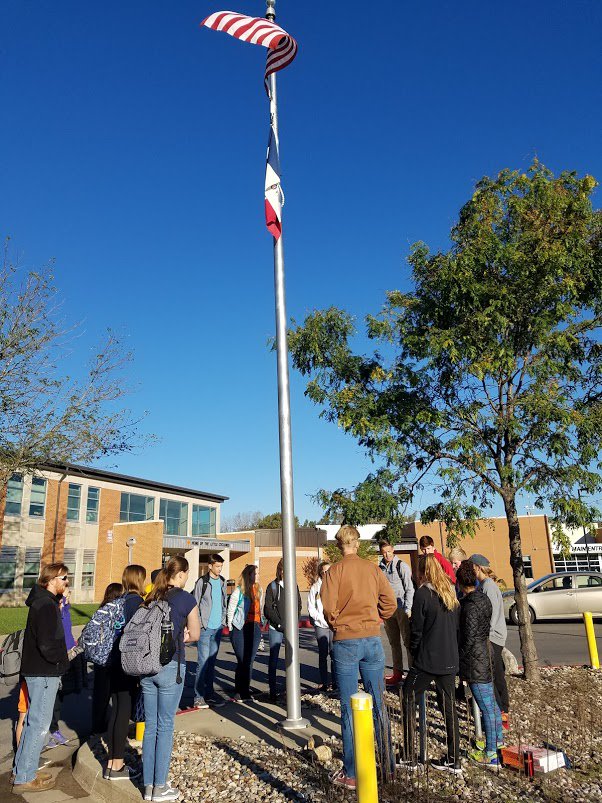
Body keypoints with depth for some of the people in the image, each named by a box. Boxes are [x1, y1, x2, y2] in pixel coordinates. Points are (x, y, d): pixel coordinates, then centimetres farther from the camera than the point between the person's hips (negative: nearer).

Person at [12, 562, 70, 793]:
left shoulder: (41, 601, 10)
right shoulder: (46, 606, -22)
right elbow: (47, 644, -26)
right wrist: (61, 659, -10)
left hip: (36, 670, 10)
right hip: (44, 672, -10)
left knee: (33, 721, 20)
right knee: (39, 724, -1)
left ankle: (22, 769, 31)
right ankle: (24, 778, 9)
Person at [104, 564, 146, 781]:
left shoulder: (121, 600, 9)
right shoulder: (137, 601, -15)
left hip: (115, 662, 8)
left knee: (116, 711, 14)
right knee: (124, 713, 1)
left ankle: (111, 763, 23)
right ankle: (117, 766, 9)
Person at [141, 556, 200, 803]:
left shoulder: (152, 597, 8)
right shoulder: (186, 598, -8)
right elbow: (194, 635, -2)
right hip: (171, 666, -5)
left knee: (150, 725, 13)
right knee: (165, 726, 5)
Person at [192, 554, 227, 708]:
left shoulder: (222, 582, 12)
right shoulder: (202, 582, -7)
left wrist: (223, 621, 11)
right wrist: (199, 624, -10)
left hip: (218, 628, 6)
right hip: (205, 628, -6)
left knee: (212, 662, 12)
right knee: (203, 661, -5)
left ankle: (209, 694, 19)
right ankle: (198, 697, 1)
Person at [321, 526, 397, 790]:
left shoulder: (335, 571, -7)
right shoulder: (373, 568, 2)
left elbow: (328, 608, -13)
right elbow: (390, 603, 0)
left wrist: (337, 626, 6)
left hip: (345, 642, -3)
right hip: (373, 640, 3)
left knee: (349, 708, 5)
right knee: (378, 704, 13)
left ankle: (351, 774, 12)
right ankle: (387, 765, 23)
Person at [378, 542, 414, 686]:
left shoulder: (401, 566, -6)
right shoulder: (380, 568, 8)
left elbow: (409, 589, -7)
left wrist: (407, 609, -12)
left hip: (401, 609, -5)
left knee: (408, 641, -3)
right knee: (394, 643, 12)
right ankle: (397, 672, 20)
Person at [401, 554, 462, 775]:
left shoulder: (422, 593, -13)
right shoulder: (451, 593, 6)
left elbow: (416, 629, -10)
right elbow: (457, 626, 12)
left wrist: (415, 652, 6)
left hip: (427, 661, -6)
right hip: (450, 661, 6)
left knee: (409, 700, 8)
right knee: (449, 707, 13)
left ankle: (409, 757, 9)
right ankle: (453, 761, 19)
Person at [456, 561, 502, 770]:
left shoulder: (470, 605, -22)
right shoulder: (484, 598, 5)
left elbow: (469, 638, -20)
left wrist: (458, 659, -8)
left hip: (475, 658, -9)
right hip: (485, 653, 9)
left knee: (486, 707, -1)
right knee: (491, 702, 21)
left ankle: (491, 755, 8)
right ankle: (499, 741, 35)